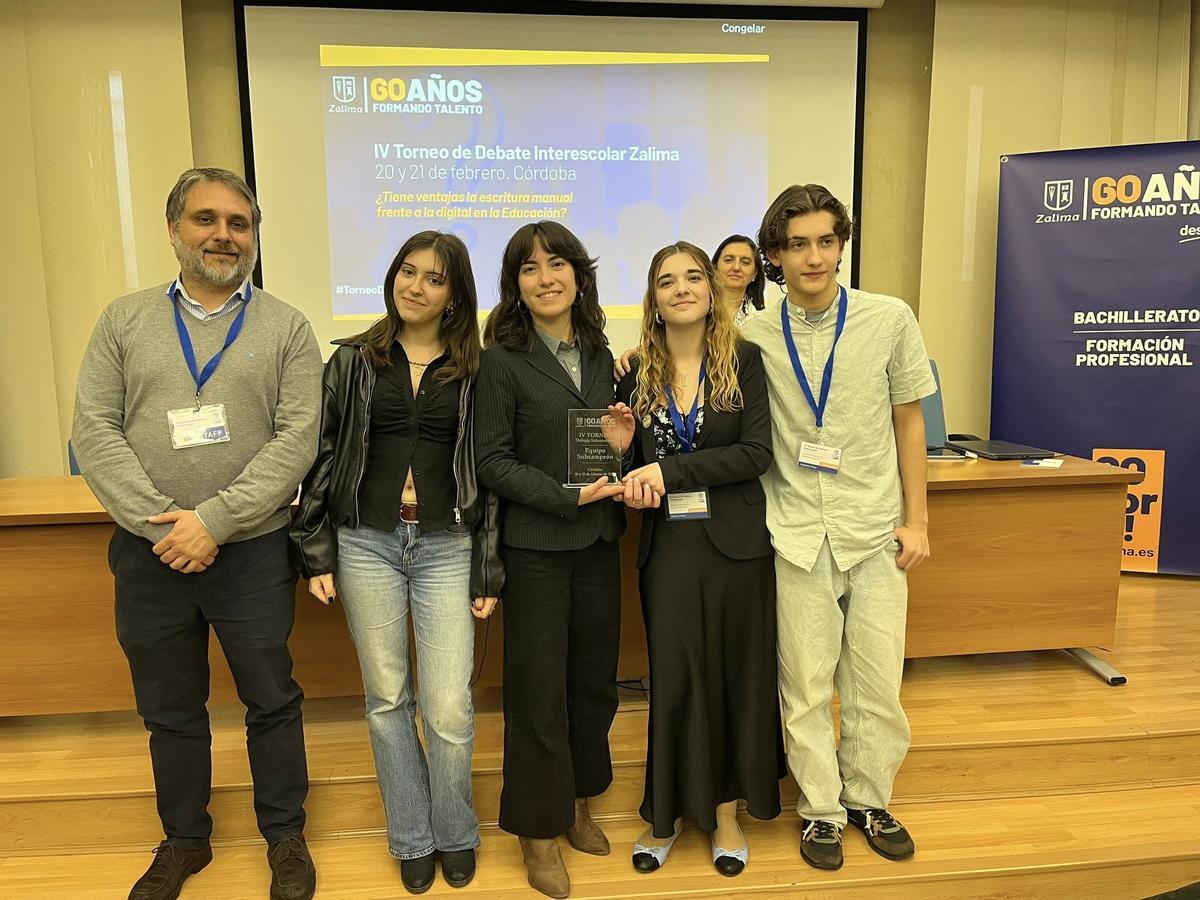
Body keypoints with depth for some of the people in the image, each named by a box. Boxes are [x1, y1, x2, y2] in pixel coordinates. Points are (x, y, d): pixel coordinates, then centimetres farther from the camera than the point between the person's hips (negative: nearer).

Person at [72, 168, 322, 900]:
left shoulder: (286, 327, -1)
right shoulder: (124, 321, 5)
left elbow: (297, 438, -10)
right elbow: (95, 431, -2)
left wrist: (214, 519, -17)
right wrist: (159, 523, -13)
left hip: (252, 554, -2)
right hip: (149, 553, 2)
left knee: (272, 702, 10)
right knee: (170, 711, 17)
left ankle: (285, 836, 31)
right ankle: (184, 841, 38)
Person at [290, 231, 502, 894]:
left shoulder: (474, 372, 4)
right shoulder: (351, 360, 6)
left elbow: (488, 470, 4)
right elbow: (323, 458, 6)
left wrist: (489, 572, 1)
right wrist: (317, 554, 1)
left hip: (447, 547, -1)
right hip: (367, 545, 1)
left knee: (449, 708, -3)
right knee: (387, 699, 11)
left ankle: (454, 833, 24)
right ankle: (413, 839, 30)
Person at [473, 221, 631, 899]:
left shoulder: (599, 354, 8)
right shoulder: (503, 360, -8)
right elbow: (492, 462, -11)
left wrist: (622, 446, -6)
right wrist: (569, 497, -18)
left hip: (599, 541, 5)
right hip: (535, 545, -5)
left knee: (594, 679, 14)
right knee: (538, 689, 5)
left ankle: (578, 805, 35)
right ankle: (539, 830, 24)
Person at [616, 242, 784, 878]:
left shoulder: (745, 361, -2)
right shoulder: (638, 372, 4)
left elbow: (757, 452, -12)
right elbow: (627, 458, 10)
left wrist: (669, 471, -17)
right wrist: (631, 478, -13)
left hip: (735, 542, -1)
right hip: (668, 545, 1)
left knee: (736, 674, 10)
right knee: (672, 678, 7)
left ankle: (726, 813, 29)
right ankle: (667, 812, 26)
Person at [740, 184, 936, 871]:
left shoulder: (891, 319, -2)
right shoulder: (753, 337, -2)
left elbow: (908, 422, 4)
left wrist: (917, 519, 3)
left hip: (876, 530, 1)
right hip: (797, 535, 0)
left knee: (878, 681, 8)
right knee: (807, 685, 8)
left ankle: (868, 798, 32)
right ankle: (821, 809, 28)